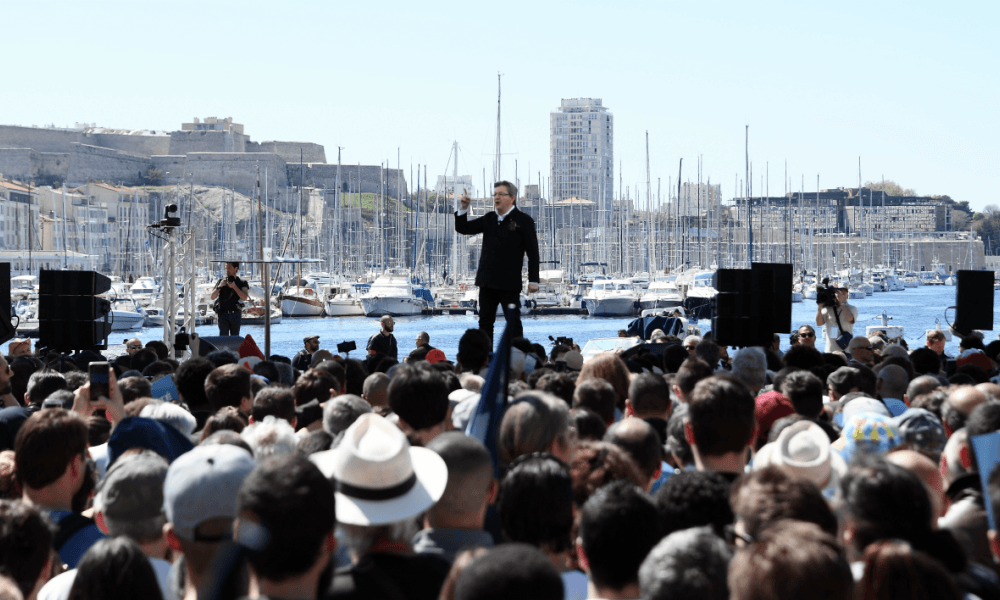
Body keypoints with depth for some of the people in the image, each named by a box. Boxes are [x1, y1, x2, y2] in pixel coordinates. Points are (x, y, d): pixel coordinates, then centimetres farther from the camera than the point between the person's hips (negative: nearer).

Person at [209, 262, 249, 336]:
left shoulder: (242, 283, 5)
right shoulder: (221, 281, 9)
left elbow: (244, 297, -11)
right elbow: (213, 297, 2)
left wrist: (234, 287, -21)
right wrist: (220, 286, -12)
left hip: (235, 315, 0)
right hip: (223, 314, 0)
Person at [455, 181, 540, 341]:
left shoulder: (523, 221, -3)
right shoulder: (489, 219, 13)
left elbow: (533, 253, -4)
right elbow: (463, 228, 13)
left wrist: (533, 280, -8)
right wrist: (464, 208, -3)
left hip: (509, 284, -6)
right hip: (487, 282, 6)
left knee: (513, 323, -1)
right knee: (485, 322, 10)